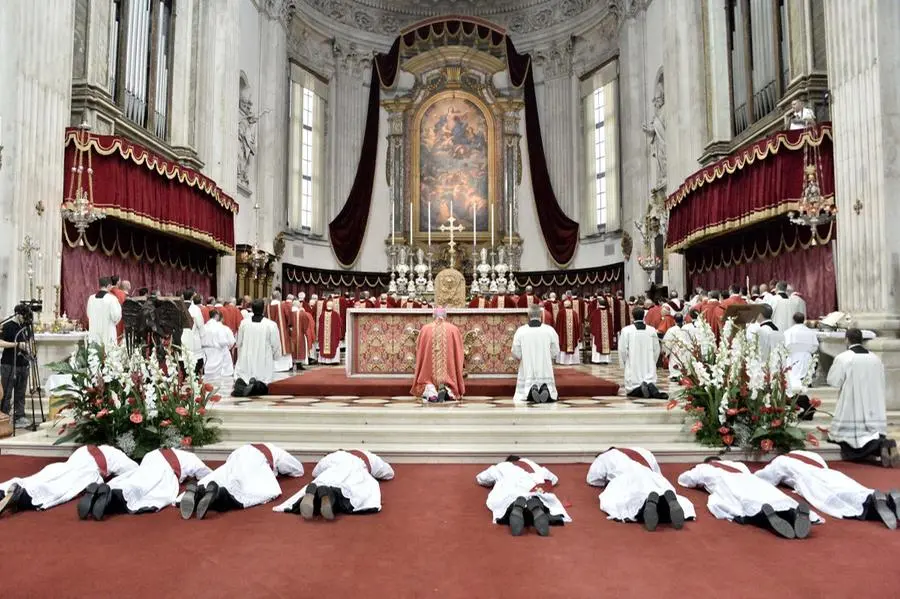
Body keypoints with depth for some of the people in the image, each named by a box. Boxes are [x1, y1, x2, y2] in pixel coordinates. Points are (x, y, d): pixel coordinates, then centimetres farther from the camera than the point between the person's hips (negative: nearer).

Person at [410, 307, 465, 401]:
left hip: (428, 370, 0)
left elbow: (418, 350, 16)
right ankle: (446, 390, -25)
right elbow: (459, 352, 13)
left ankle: (430, 391, -23)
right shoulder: (454, 329, 7)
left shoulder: (425, 329, 7)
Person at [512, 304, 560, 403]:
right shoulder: (550, 330, -4)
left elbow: (516, 354, -2)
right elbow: (555, 352, 0)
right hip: (546, 371, 1)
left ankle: (530, 391, -19)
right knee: (552, 396, 17)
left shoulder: (520, 331, -5)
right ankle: (547, 390, -17)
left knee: (522, 394, 15)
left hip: (527, 371, 0)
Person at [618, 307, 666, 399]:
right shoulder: (652, 330, 2)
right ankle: (651, 387, -25)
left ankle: (639, 389, -24)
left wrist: (623, 364, 10)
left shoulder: (626, 330, -8)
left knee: (631, 391, 9)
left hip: (633, 367, -2)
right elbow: (657, 350, 7)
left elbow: (622, 350, -6)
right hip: (649, 367, 2)